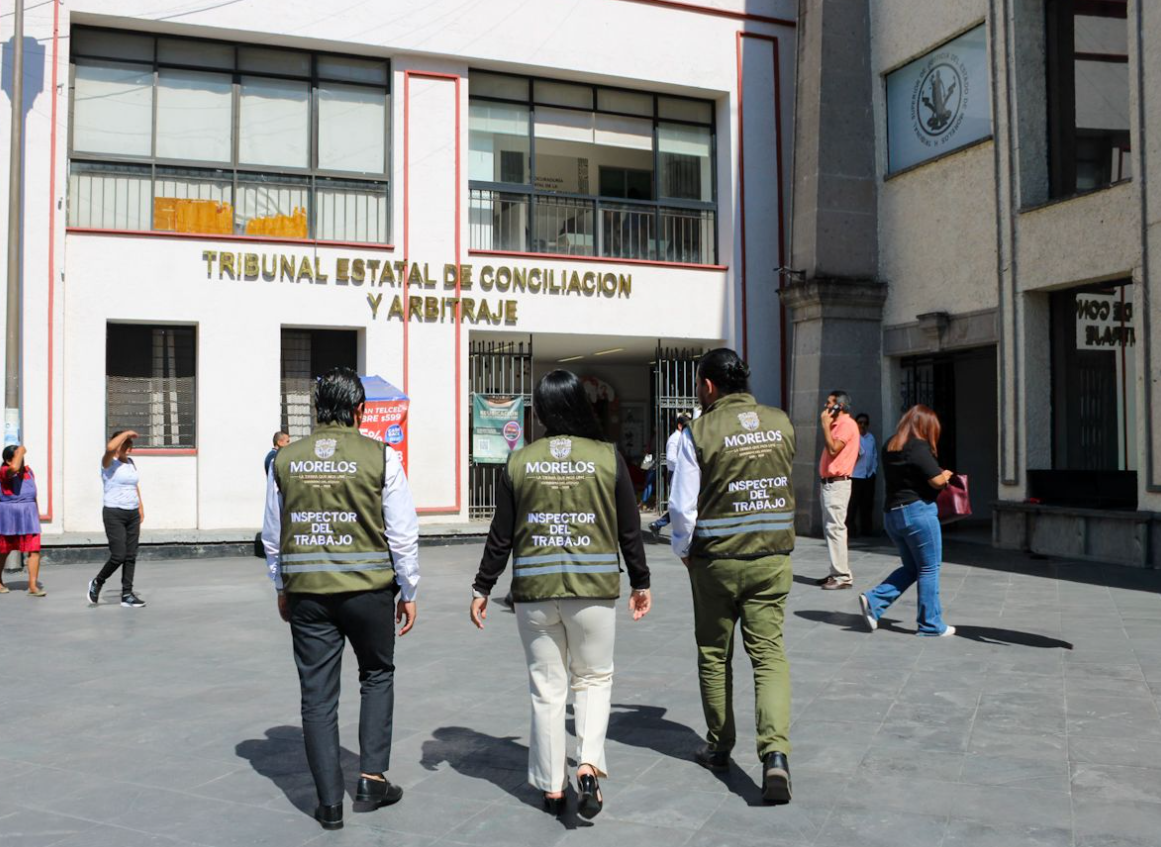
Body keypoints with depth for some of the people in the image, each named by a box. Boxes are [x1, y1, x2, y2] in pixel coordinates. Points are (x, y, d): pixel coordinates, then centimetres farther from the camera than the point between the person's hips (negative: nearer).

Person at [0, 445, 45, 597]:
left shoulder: (28, 470, 6)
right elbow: (14, 468, -39)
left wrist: (37, 513, 20)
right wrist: (20, 451, -23)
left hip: (28, 514, 4)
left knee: (35, 550, -7)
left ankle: (33, 585, -5)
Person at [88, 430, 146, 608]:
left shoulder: (131, 462, 13)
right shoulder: (109, 462, -9)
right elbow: (110, 448, -32)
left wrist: (140, 507, 14)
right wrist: (126, 433, -20)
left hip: (132, 514, 7)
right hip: (114, 514, -7)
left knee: (131, 556, 4)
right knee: (118, 556, -10)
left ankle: (127, 594, 10)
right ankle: (97, 582, 15)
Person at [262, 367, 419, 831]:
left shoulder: (285, 459, 3)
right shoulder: (380, 457, -6)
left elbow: (273, 536, 11)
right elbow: (403, 533, -4)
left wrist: (282, 588, 23)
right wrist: (409, 592, 6)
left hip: (306, 593, 2)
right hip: (368, 587, -2)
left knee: (317, 696, 9)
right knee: (377, 676, 20)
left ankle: (330, 802, 15)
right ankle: (372, 777, 16)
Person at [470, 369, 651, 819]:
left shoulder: (519, 462, -1)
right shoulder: (608, 458, -3)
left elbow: (500, 536, 2)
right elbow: (630, 530, 1)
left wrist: (481, 589, 12)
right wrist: (641, 583, 14)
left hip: (534, 589, 1)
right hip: (594, 587, -1)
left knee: (546, 688, 12)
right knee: (593, 679, 16)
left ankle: (552, 787, 19)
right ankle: (588, 765, -1)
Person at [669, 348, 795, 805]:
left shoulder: (699, 432, -12)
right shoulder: (781, 423, 1)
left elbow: (683, 506, -9)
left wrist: (684, 551, 8)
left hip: (716, 561, -2)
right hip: (773, 558, 3)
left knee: (714, 655, 14)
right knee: (769, 652, 4)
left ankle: (719, 746, 27)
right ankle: (775, 752, -12)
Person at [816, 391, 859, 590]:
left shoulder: (847, 424, -11)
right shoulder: (836, 425, 19)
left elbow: (833, 449, -21)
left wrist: (825, 424, -16)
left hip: (837, 484, -11)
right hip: (829, 483, 11)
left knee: (835, 528, -12)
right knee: (830, 528, 12)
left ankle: (842, 576, -12)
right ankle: (836, 572, 17)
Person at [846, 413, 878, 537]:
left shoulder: (871, 437, 13)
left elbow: (875, 456, 17)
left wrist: (873, 470, 10)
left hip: (869, 477, 6)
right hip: (855, 476, -6)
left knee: (867, 505, 11)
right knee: (853, 505, -6)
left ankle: (866, 529, 19)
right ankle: (850, 529, -2)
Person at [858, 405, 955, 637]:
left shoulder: (889, 447, 10)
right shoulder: (918, 447, -14)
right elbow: (937, 480, -16)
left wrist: (941, 475, 14)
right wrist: (946, 474, 7)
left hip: (891, 513, 8)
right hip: (917, 511, -8)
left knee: (911, 567, 17)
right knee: (929, 569, 4)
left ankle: (874, 601, 2)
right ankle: (930, 624, 9)